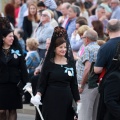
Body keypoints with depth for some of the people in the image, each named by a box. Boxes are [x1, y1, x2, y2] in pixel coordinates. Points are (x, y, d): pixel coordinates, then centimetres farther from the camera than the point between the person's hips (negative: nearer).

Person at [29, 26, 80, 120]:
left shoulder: (71, 63, 8)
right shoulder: (49, 63, 0)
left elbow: (74, 83, 11)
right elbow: (42, 83, -2)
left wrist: (78, 101, 7)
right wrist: (38, 95, -20)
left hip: (66, 100, 3)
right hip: (51, 101, -3)